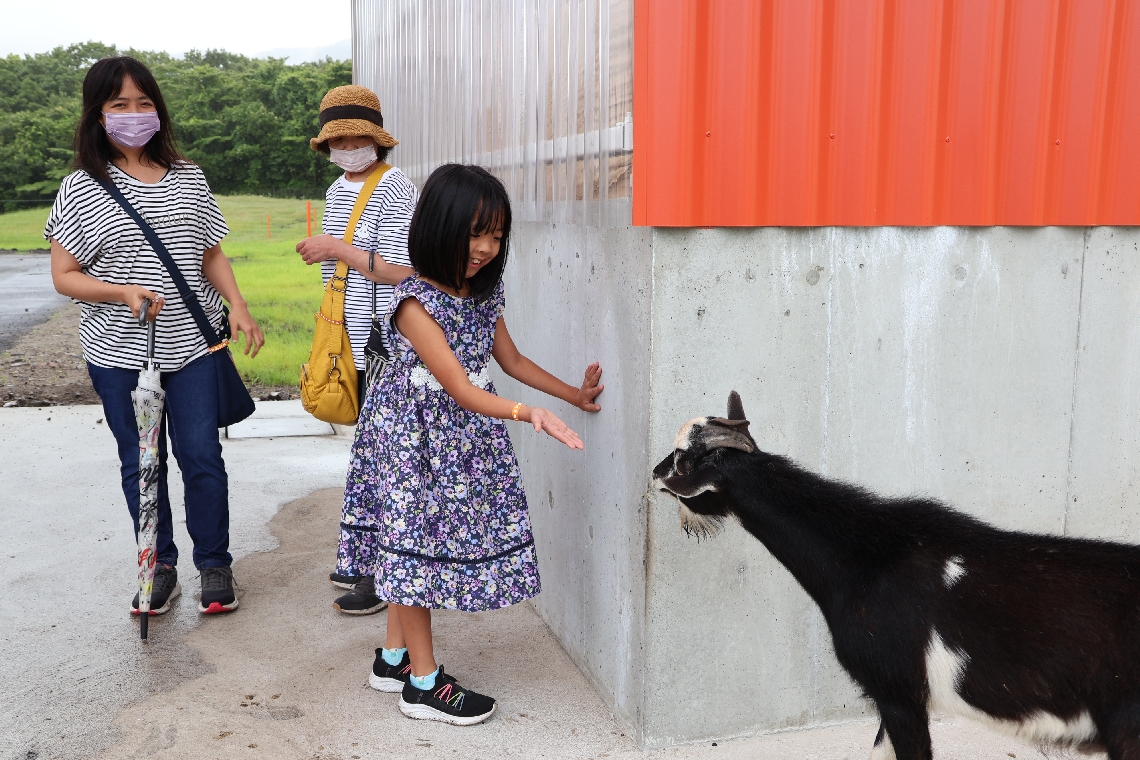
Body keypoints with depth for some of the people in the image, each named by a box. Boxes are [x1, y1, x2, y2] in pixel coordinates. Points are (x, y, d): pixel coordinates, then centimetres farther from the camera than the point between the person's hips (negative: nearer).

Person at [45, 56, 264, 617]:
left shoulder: (188, 180, 7)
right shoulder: (82, 188, -1)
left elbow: (211, 255, 14)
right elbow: (64, 275, -1)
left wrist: (237, 305, -2)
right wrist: (123, 293, -18)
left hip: (192, 344, 1)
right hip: (119, 354, -1)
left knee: (202, 456, 2)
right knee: (141, 462, 9)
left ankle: (214, 565, 18)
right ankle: (161, 567, 25)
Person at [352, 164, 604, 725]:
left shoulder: (484, 292, 2)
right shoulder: (416, 302, -23)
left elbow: (512, 360, 14)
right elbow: (461, 389, -27)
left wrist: (575, 395, 12)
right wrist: (527, 414, -41)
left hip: (461, 434, 7)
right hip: (413, 433, -7)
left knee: (409, 544, 15)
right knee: (416, 539, 1)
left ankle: (395, 657, 30)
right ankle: (423, 682, 14)